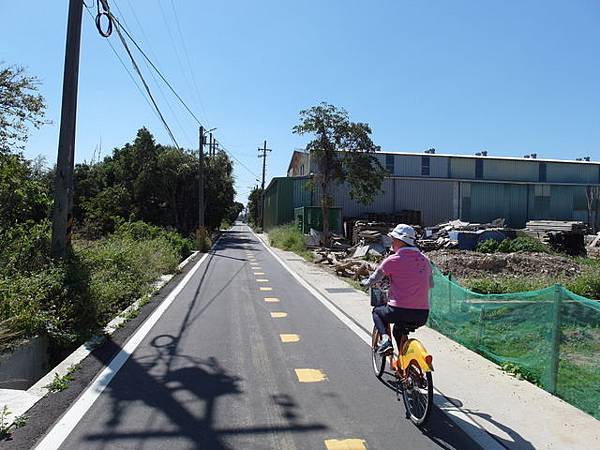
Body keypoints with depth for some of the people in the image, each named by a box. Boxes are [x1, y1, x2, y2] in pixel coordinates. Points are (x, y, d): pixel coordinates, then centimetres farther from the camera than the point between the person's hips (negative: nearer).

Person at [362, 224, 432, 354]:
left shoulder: (393, 260, -6)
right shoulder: (424, 260, 8)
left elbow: (374, 278, 10)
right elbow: (430, 284, 23)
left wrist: (366, 282, 31)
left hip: (399, 312, -5)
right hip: (422, 316, 5)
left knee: (377, 311, 26)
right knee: (398, 330, 34)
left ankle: (385, 338, 5)